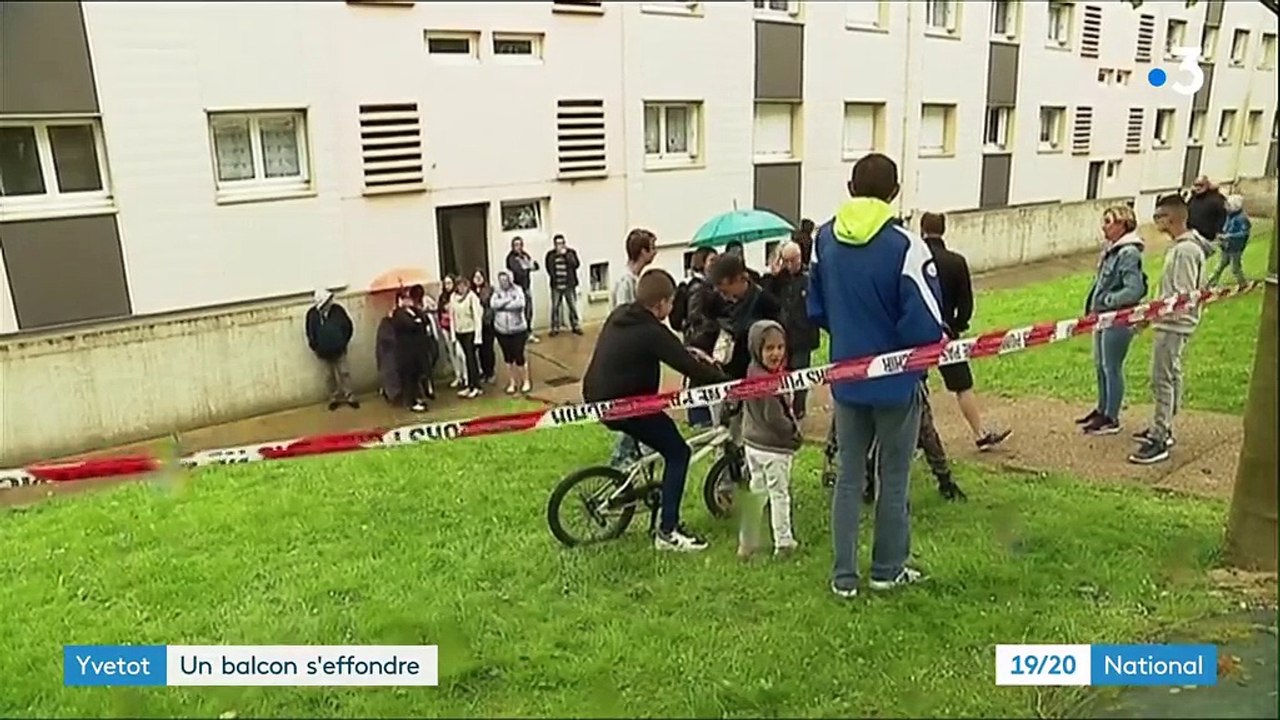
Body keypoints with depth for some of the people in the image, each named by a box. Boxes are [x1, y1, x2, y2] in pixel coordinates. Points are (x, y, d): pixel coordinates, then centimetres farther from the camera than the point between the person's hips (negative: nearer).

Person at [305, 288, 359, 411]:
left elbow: (348, 327, -3)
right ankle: (334, 398, 25)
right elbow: (310, 334, -4)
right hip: (324, 352, 0)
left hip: (339, 349, 0)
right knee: (330, 376, 12)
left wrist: (343, 343, -2)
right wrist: (316, 348, -2)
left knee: (344, 373, 5)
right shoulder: (312, 314, -16)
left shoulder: (338, 309, -14)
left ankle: (349, 397, 16)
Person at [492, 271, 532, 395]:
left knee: (519, 356, -3)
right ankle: (512, 383, 24)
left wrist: (502, 305, -16)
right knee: (508, 357, 11)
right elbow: (493, 304, -15)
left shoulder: (517, 290, -7)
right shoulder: (497, 292, 2)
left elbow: (520, 303, -24)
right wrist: (508, 300, -20)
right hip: (502, 330, 3)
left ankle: (525, 381, 15)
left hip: (518, 330, -3)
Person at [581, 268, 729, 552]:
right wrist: (728, 382, -8)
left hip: (597, 398, 9)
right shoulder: (651, 332, -18)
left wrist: (688, 352, 20)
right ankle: (667, 531, -2)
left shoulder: (619, 315, 8)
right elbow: (690, 368, -18)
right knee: (678, 452, -2)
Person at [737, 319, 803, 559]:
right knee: (779, 494, 8)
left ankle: (747, 543, 25)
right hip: (774, 447, -8)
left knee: (756, 490, 18)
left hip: (752, 443, 8)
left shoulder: (751, 373, 1)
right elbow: (774, 418, -25)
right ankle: (783, 542, 21)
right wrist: (796, 432, -7)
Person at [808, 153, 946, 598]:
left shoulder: (824, 238, -3)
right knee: (894, 478, 13)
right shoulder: (904, 245, -20)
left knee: (849, 477, 14)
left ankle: (844, 575, 20)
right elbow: (927, 325, -20)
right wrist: (918, 350, 1)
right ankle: (888, 570, 27)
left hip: (847, 377, 4)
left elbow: (815, 309, 6)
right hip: (897, 380, -4)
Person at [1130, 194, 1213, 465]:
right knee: (1170, 376, 18)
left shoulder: (1185, 250, -20)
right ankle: (1163, 429, 29)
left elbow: (1182, 296, -23)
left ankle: (1159, 441, -8)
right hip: (1172, 322, 11)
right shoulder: (1182, 245, 12)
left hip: (1173, 324, -11)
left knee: (1162, 379, -10)